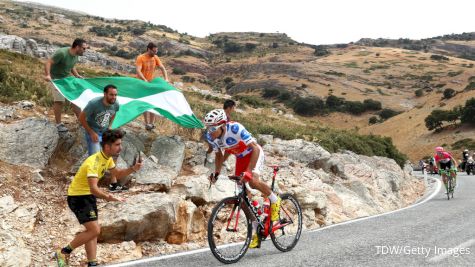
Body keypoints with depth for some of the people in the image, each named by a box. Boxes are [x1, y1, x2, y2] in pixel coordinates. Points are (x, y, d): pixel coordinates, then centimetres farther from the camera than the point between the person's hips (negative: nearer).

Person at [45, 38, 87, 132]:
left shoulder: (76, 55, -2)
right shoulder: (62, 53, -27)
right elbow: (48, 62, -29)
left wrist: (77, 75, 5)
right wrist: (47, 75, -40)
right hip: (56, 79, -8)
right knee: (59, 100, -7)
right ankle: (58, 124, 4)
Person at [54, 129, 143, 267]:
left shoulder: (108, 158, -1)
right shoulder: (94, 162, -30)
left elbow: (117, 173, 15)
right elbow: (93, 188, -41)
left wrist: (133, 169, -4)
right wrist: (107, 197, -59)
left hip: (89, 196, 9)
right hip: (78, 197, -9)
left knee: (93, 230, 11)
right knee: (94, 230, -15)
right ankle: (64, 253, -1)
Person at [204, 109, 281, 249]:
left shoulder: (235, 128, -34)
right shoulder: (211, 137, -15)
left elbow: (255, 148, -35)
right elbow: (219, 156, 3)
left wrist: (248, 171, -42)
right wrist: (216, 173, -12)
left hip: (254, 153, -6)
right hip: (240, 157, 6)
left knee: (253, 181, -34)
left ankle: (274, 200, -4)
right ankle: (255, 232, 11)